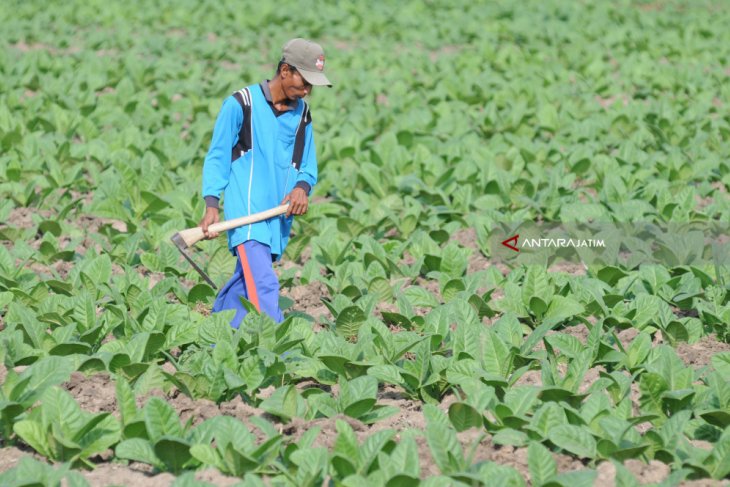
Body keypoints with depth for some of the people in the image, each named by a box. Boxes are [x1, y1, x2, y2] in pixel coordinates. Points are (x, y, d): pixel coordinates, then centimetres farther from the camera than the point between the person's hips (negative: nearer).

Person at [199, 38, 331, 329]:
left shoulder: (301, 113, 14)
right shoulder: (242, 104, -4)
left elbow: (308, 167, 19)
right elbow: (217, 157, 0)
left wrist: (302, 188, -6)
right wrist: (212, 206, -11)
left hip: (279, 217, 6)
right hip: (246, 215, -6)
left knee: (245, 285, 8)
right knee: (264, 287, -18)